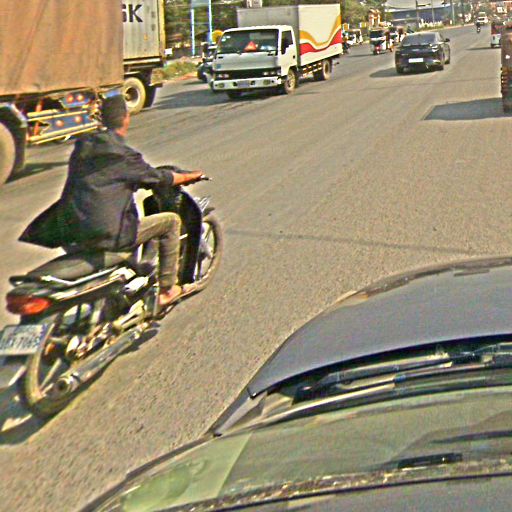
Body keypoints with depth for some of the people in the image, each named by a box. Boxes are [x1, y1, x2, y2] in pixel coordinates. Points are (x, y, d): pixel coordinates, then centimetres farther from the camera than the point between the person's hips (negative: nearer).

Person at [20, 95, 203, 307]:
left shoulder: (82, 147, 9)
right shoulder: (123, 155, -10)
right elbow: (158, 178, 2)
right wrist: (189, 176, 19)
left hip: (72, 235, 7)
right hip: (109, 234, -7)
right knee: (171, 221, 8)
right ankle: (166, 290, 12)